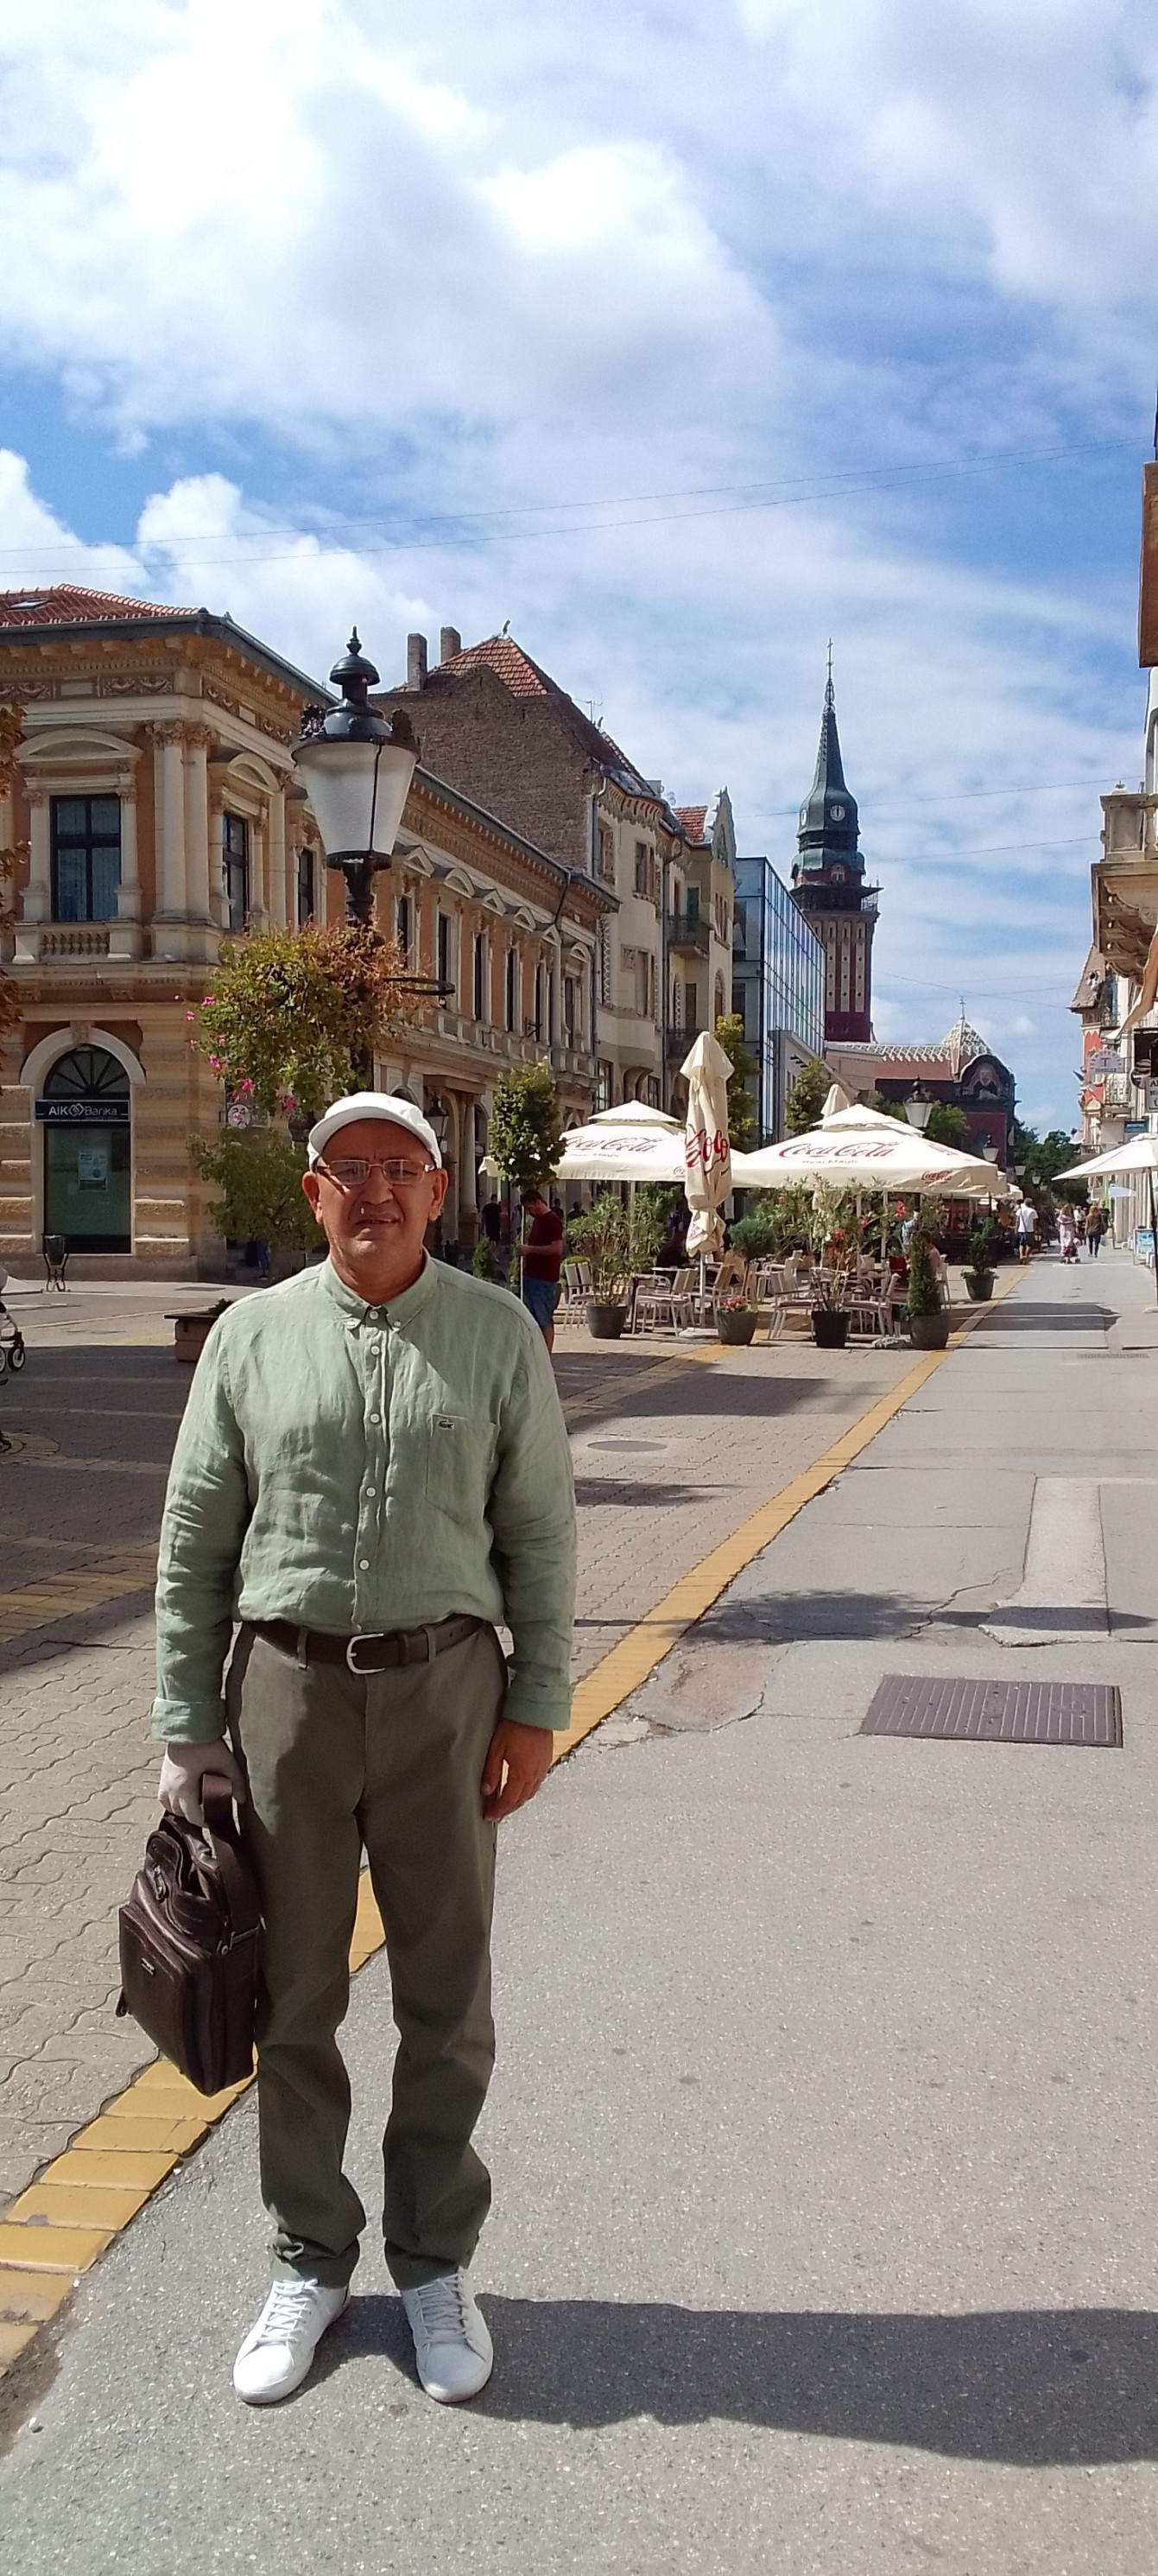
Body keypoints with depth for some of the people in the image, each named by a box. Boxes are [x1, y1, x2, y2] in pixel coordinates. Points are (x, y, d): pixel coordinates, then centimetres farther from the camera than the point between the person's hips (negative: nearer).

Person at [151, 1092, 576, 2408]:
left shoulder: (497, 1333, 0)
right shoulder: (251, 1335, 1)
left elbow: (540, 1531, 2)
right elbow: (193, 1542, 3)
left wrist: (536, 1705, -2)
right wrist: (185, 1728, 2)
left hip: (443, 1685, 0)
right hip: (285, 1689, 1)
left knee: (447, 2001, 10)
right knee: (293, 1997, 12)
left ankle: (434, 2264, 30)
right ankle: (309, 2261, 31)